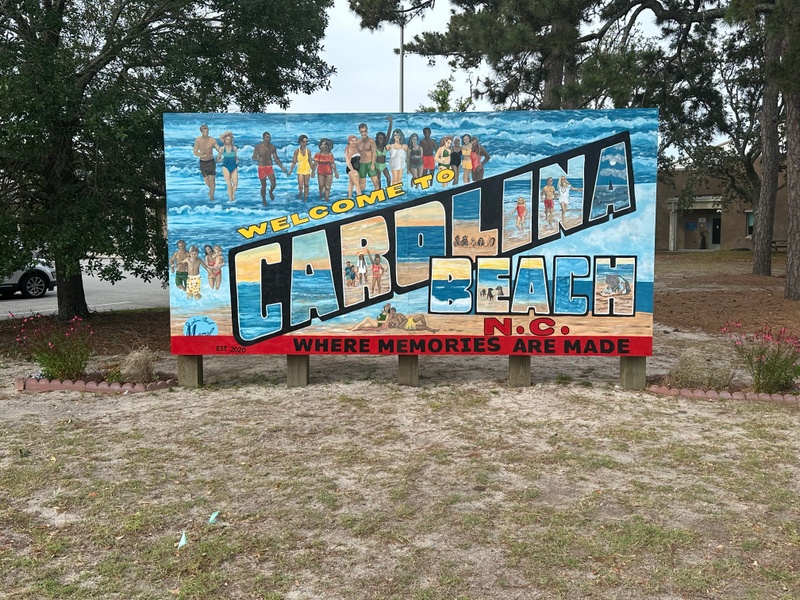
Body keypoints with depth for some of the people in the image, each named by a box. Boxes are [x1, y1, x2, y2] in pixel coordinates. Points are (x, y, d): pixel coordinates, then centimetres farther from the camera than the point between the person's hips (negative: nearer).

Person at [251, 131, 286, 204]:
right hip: (261, 168, -2)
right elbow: (253, 157, -16)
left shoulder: (272, 147, -5)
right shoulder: (258, 146, -14)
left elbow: (276, 158, 2)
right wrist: (258, 158, -39)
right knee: (264, 186, 4)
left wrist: (282, 167, -9)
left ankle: (271, 192, 27)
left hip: (270, 167, 2)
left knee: (273, 184, -9)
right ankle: (264, 200, 28)